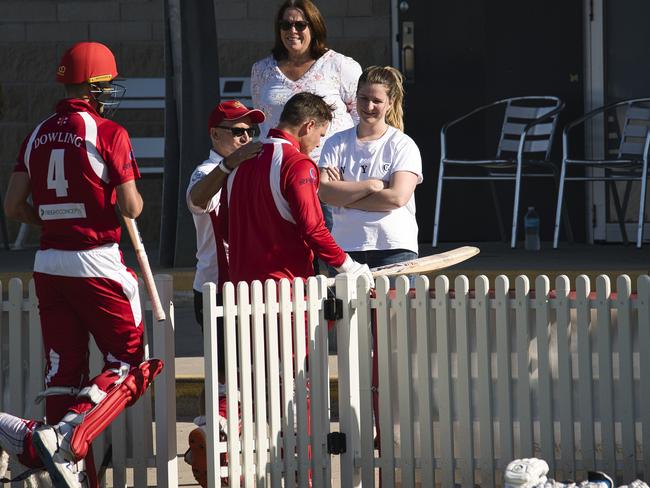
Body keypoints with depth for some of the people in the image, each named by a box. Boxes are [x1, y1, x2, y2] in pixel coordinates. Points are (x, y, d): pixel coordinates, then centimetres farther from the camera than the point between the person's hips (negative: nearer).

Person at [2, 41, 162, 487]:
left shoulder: (38, 136, 8)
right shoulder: (108, 134, -10)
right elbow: (131, 207, -12)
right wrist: (134, 199, 10)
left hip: (49, 264, 6)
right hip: (97, 264, -6)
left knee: (63, 368, 11)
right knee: (131, 364, 2)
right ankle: (68, 435, -18)